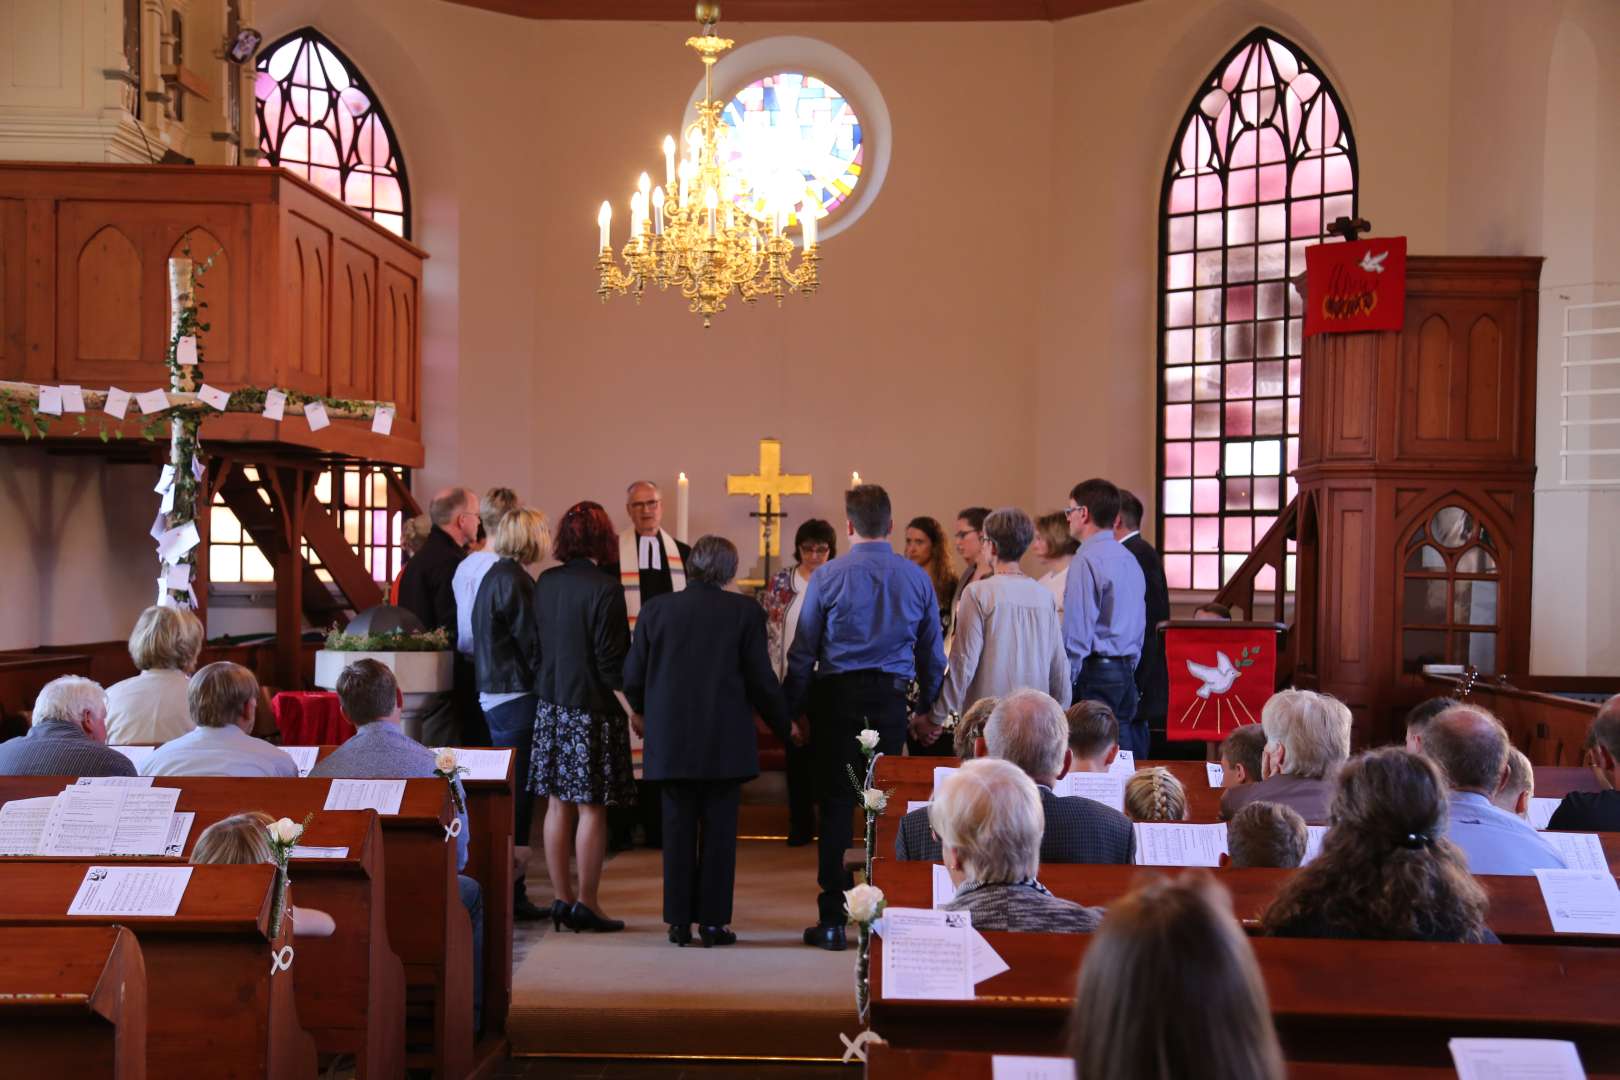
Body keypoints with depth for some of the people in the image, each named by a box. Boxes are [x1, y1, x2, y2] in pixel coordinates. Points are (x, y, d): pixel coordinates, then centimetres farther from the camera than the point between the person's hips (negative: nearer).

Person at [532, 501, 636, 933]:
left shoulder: (544, 584, 4)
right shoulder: (604, 588, -15)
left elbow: (535, 645, 12)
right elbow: (611, 662, -16)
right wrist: (635, 712, -11)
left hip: (552, 707, 7)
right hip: (592, 710, -7)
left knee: (559, 805, 10)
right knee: (592, 808, 0)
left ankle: (562, 898, 17)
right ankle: (586, 904, 5)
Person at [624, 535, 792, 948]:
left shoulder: (656, 609, 0)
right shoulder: (745, 611, -6)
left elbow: (633, 675, 3)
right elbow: (761, 679, -5)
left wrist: (641, 712, 25)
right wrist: (785, 725, 11)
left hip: (670, 741, 2)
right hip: (726, 742, -2)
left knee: (678, 829, 9)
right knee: (719, 830, 6)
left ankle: (679, 921, 11)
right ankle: (713, 921, 8)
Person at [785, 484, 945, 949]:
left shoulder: (827, 576, -4)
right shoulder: (916, 578, 3)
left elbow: (802, 652, -2)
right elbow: (933, 654, 8)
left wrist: (793, 710, 5)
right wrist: (930, 709, 17)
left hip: (836, 698, -2)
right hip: (890, 699, 2)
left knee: (835, 807, 4)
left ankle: (832, 920, 6)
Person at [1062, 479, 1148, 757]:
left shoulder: (1086, 560, -13)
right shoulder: (1129, 559, 13)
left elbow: (1077, 630, -16)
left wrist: (1066, 680, -11)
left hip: (1095, 672, -9)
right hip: (1126, 671, 9)